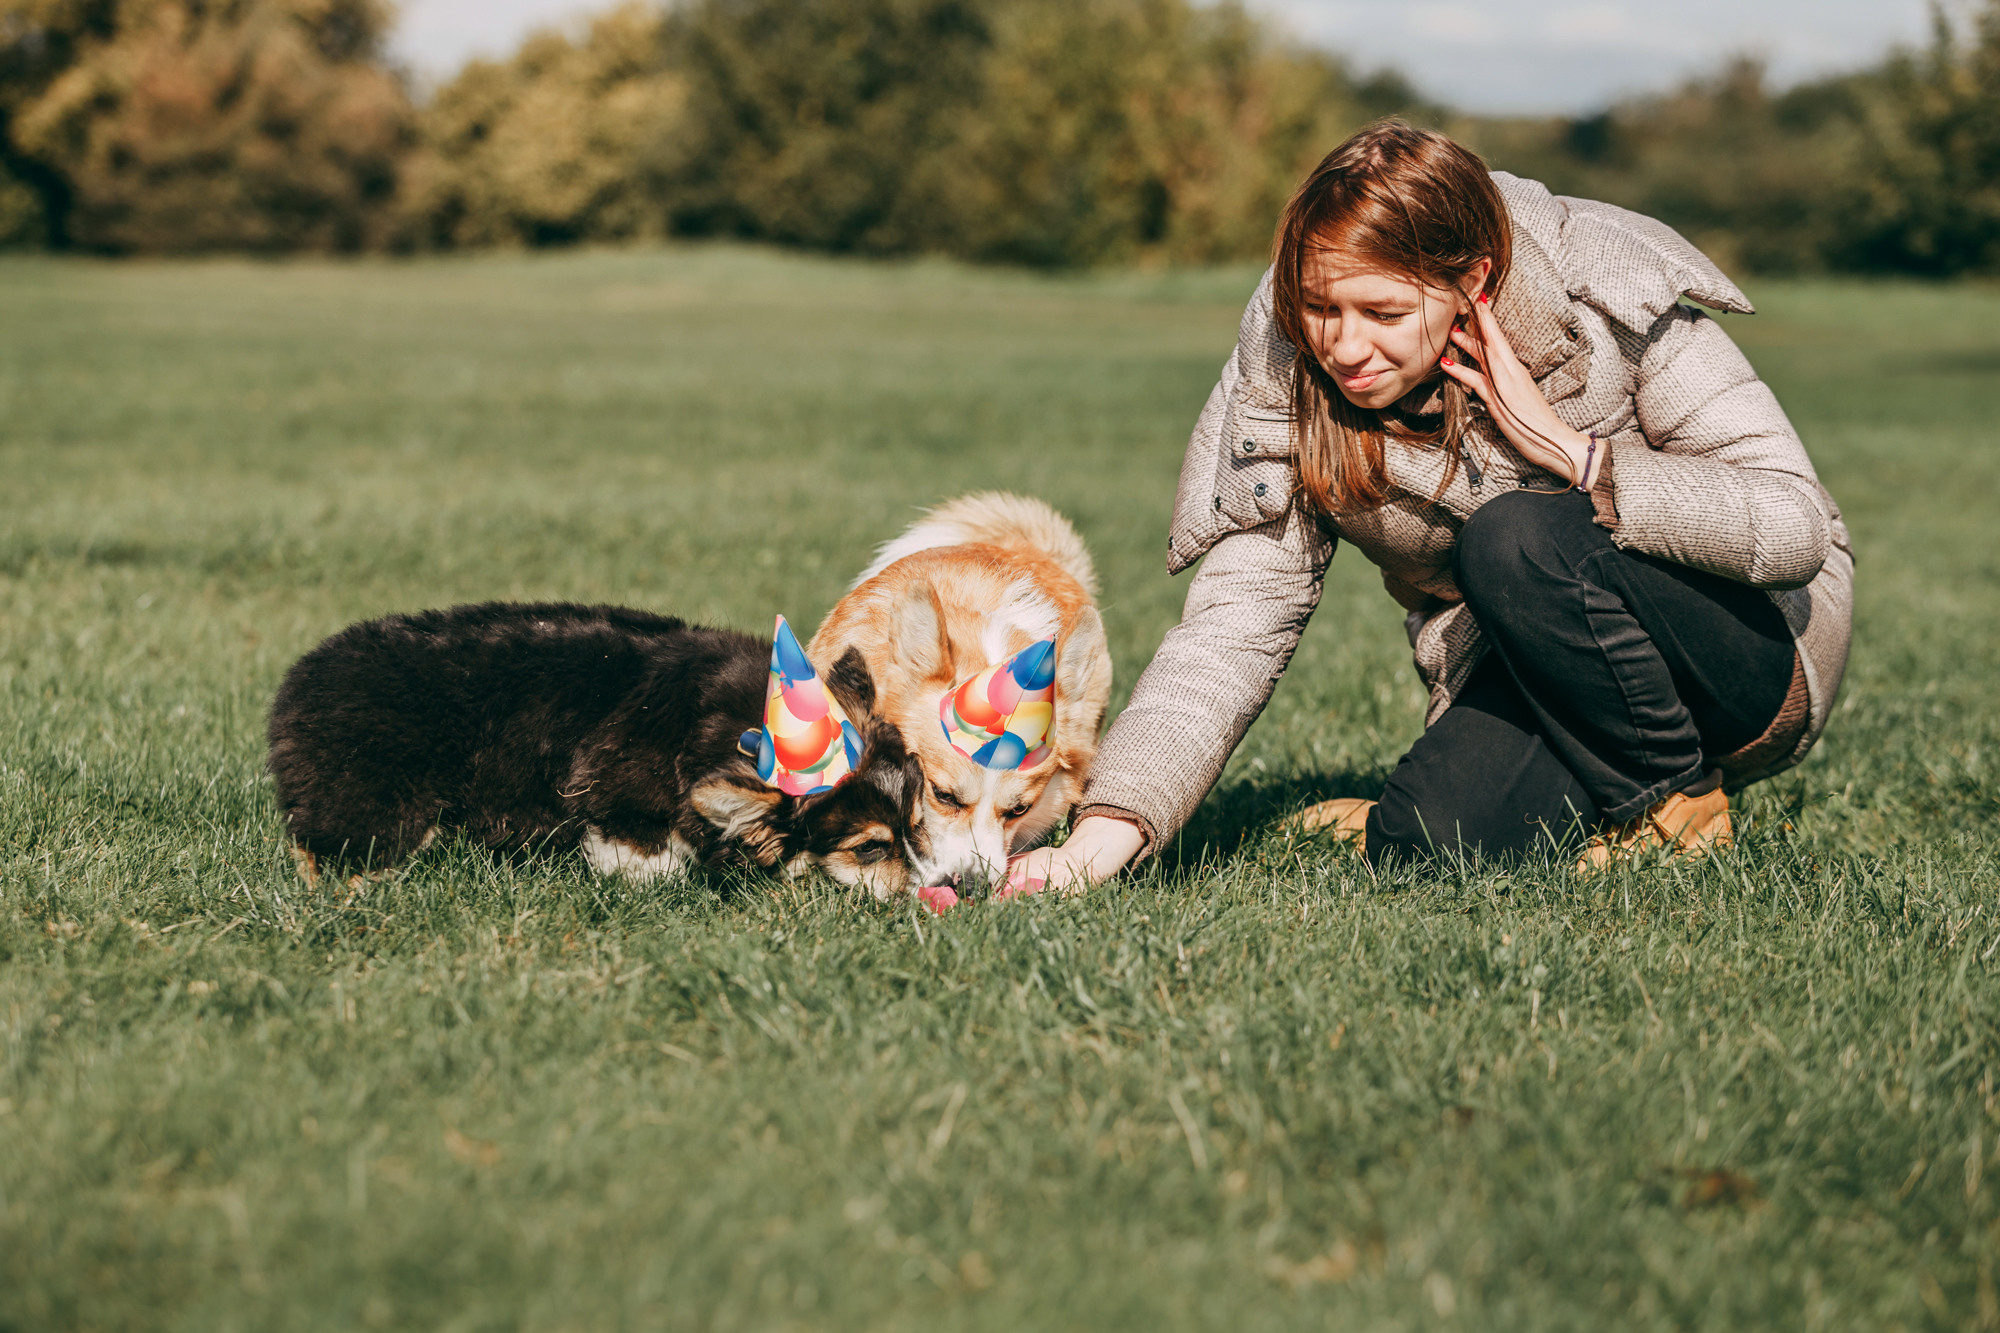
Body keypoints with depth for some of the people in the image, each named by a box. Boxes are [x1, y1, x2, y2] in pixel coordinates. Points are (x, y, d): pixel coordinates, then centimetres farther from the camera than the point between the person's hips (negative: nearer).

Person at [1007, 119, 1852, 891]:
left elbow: (1795, 526, -22)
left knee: (1517, 539, -31)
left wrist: (1573, 451, -30)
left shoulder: (1607, 298, -21)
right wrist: (1106, 830, -31)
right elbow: (1235, 620, -17)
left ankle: (1674, 800, -8)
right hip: (1529, 677, 4)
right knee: (1425, 844, -25)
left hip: (1754, 646, -3)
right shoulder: (1285, 379, -12)